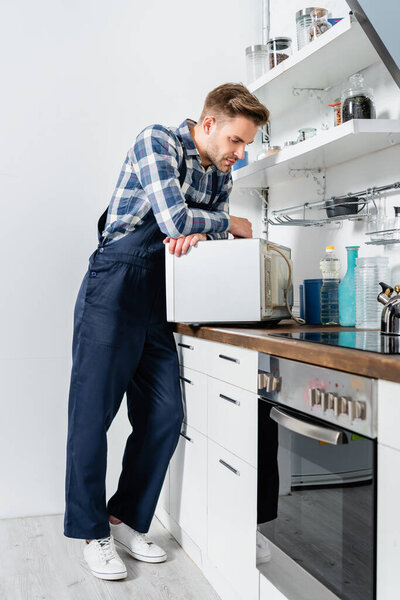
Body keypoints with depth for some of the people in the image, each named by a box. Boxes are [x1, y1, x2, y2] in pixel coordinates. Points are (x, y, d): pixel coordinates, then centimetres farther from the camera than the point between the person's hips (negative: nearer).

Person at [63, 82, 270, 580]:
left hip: (159, 303, 7)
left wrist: (198, 234, -11)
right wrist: (229, 223, -4)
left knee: (164, 417, 3)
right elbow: (174, 220, -21)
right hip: (114, 292, -7)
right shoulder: (157, 142, -9)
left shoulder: (220, 175, 15)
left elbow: (218, 235, 13)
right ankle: (93, 534, 11)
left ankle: (126, 520, 18)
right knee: (93, 414, -2)